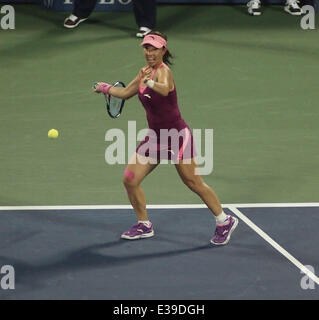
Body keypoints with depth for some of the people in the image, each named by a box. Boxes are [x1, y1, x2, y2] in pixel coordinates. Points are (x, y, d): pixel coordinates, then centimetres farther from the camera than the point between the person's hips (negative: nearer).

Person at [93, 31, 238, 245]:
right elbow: (126, 93, 29)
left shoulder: (163, 70, -16)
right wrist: (106, 88, 38)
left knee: (194, 182, -5)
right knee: (130, 180, 1)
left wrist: (150, 83, -60)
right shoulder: (145, 72, 8)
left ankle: (224, 221, 11)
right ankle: (144, 225, 18)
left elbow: (165, 89, -42)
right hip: (155, 137, 8)